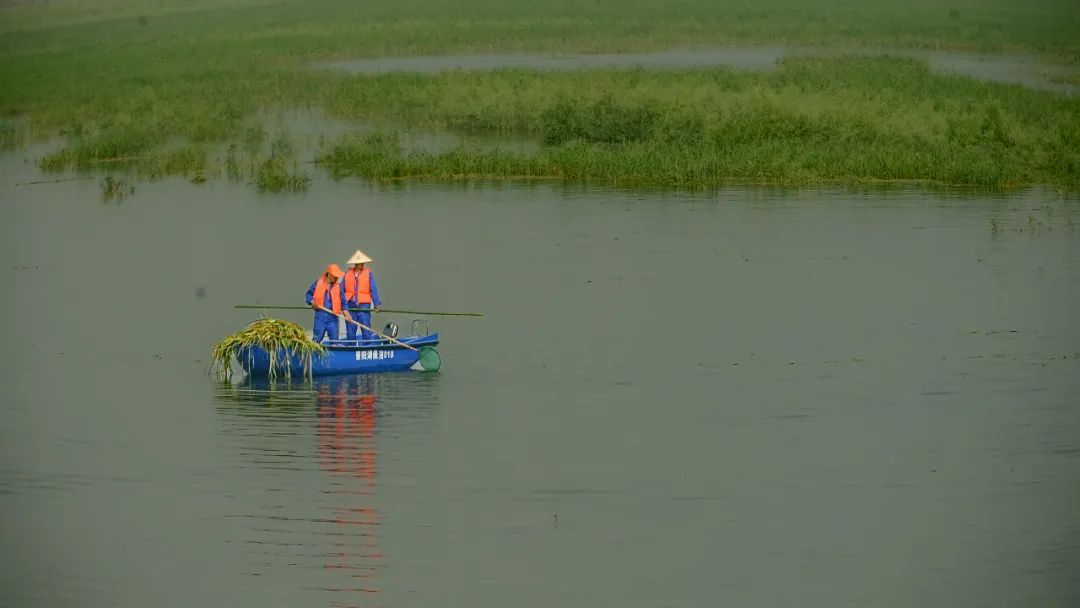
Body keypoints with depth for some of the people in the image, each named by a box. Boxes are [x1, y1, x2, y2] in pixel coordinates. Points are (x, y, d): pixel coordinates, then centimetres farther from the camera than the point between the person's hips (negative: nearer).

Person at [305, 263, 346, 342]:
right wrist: (311, 302, -7)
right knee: (317, 338, 0)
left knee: (334, 338, 1)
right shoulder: (318, 283, 1)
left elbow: (343, 301, 2)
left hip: (332, 316, 1)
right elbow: (309, 294, 12)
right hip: (320, 315, -1)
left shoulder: (339, 286, 3)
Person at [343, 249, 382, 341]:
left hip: (363, 306, -3)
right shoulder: (348, 274, 8)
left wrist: (377, 304, -13)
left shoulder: (368, 273, 1)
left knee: (366, 332, -5)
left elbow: (373, 290, -3)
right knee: (350, 332, 8)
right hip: (350, 306, 3)